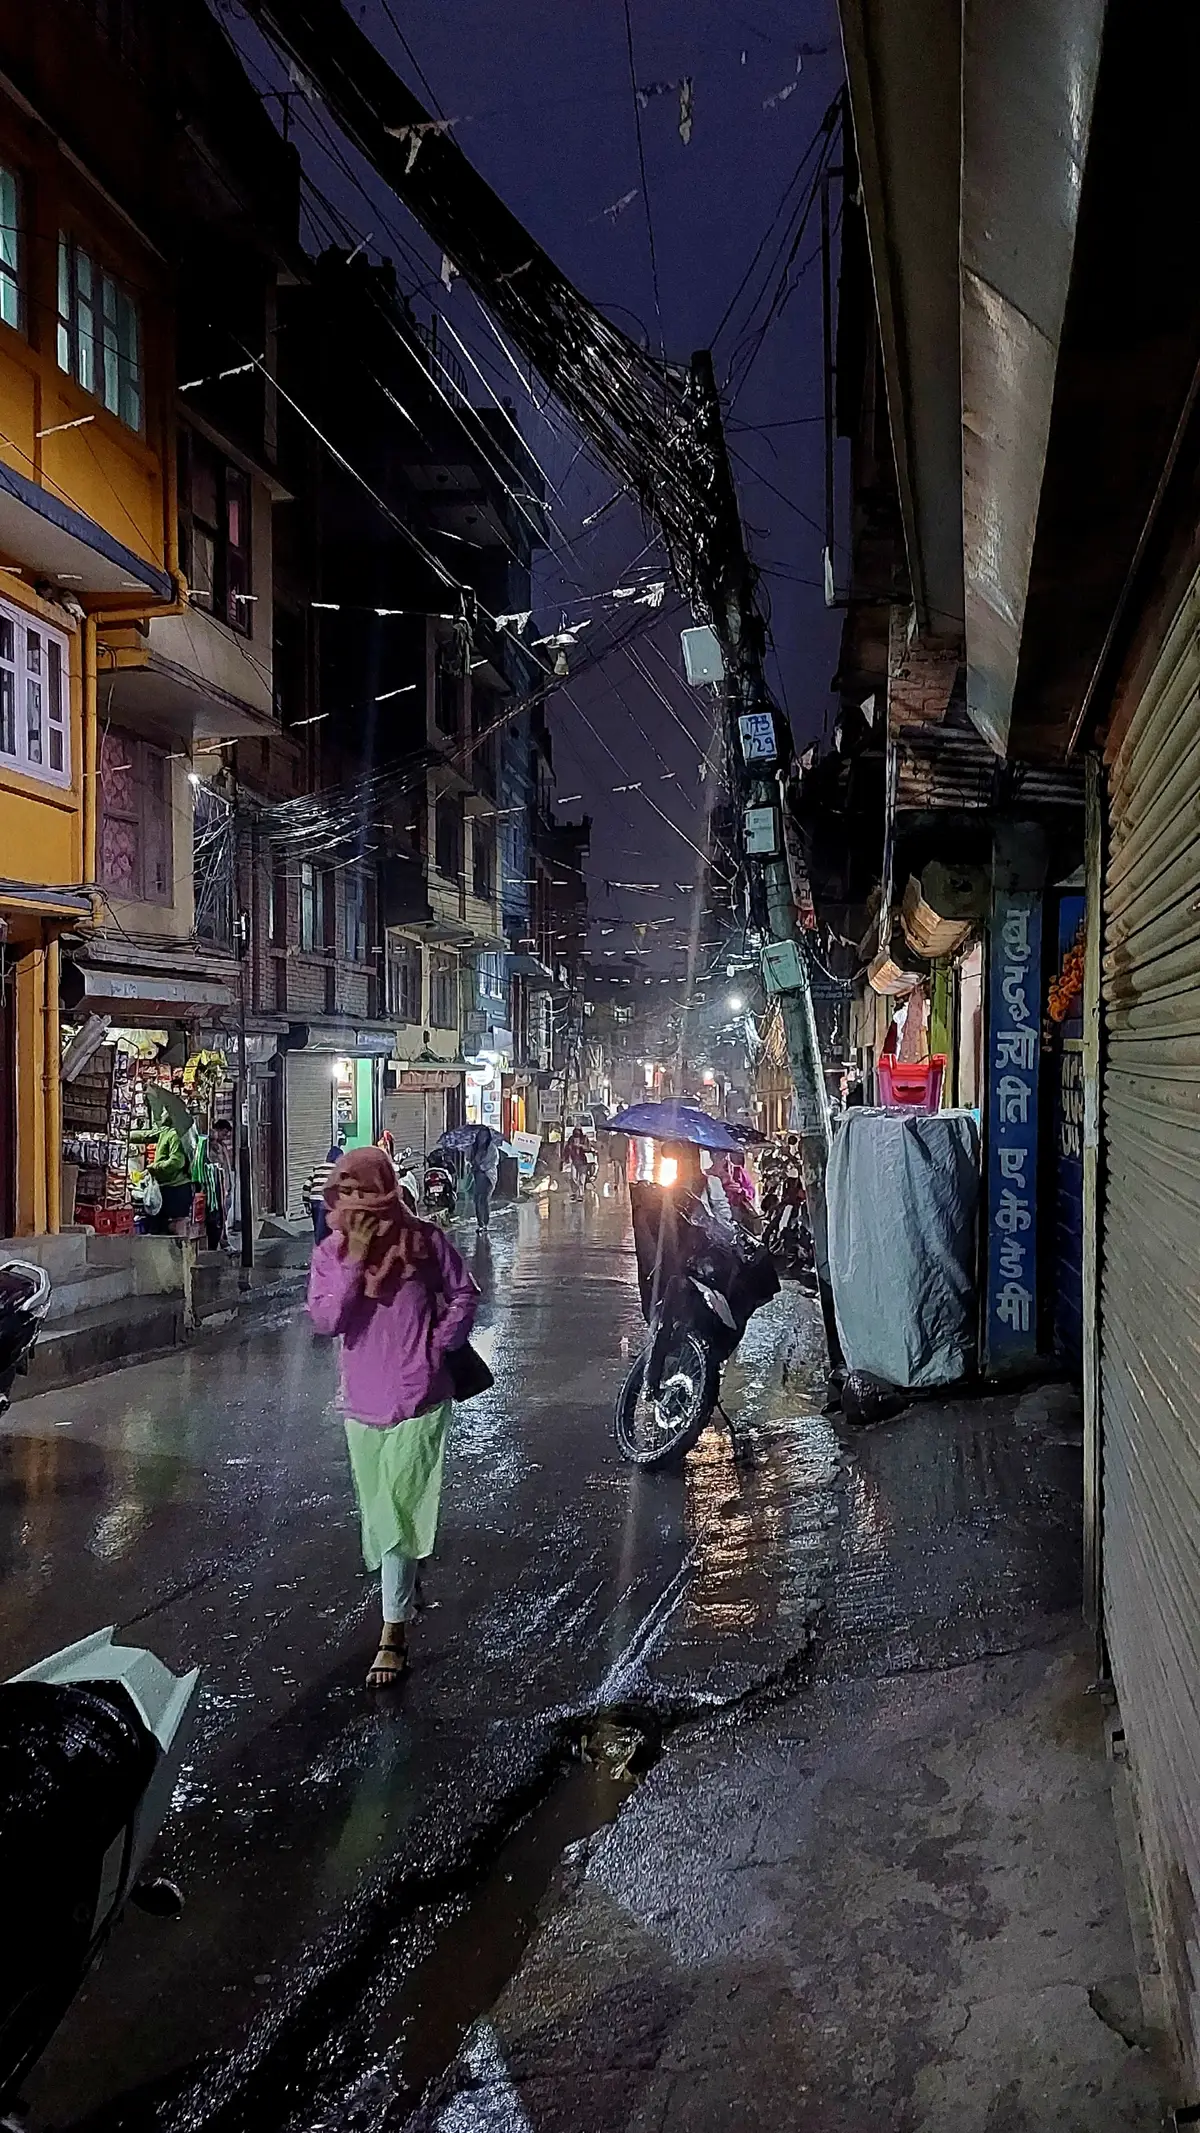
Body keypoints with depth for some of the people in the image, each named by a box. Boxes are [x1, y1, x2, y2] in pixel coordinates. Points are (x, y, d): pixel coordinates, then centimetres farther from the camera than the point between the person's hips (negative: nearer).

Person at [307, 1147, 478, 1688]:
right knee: (378, 1508, 19)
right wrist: (354, 1262, -21)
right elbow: (324, 1320, -15)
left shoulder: (424, 1240, -8)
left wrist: (438, 1347, -6)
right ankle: (407, 1574, 47)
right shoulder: (330, 1252, -2)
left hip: (418, 1398, -4)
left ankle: (393, 1632, 4)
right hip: (362, 1401, 4)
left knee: (396, 1509, -6)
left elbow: (463, 1296, 3)